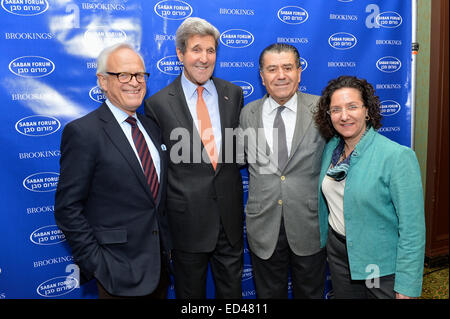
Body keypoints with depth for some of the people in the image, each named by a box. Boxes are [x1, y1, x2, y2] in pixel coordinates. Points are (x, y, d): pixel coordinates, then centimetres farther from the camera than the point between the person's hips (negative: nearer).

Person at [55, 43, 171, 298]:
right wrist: (95, 263, -15)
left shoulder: (152, 127, 7)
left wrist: (168, 245, 9)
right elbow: (68, 208, -14)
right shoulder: (83, 132, -14)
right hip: (120, 271, -6)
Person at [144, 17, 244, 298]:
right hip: (187, 219, -2)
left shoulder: (233, 93, 3)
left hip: (230, 212, 3)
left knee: (232, 288, 18)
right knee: (190, 291, 17)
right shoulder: (158, 103, -7)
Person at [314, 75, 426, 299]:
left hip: (382, 263, -5)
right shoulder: (331, 147, -1)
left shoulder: (398, 156, -20)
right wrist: (321, 237, 16)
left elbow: (412, 228, -20)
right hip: (338, 253, 5)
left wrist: (406, 287, -19)